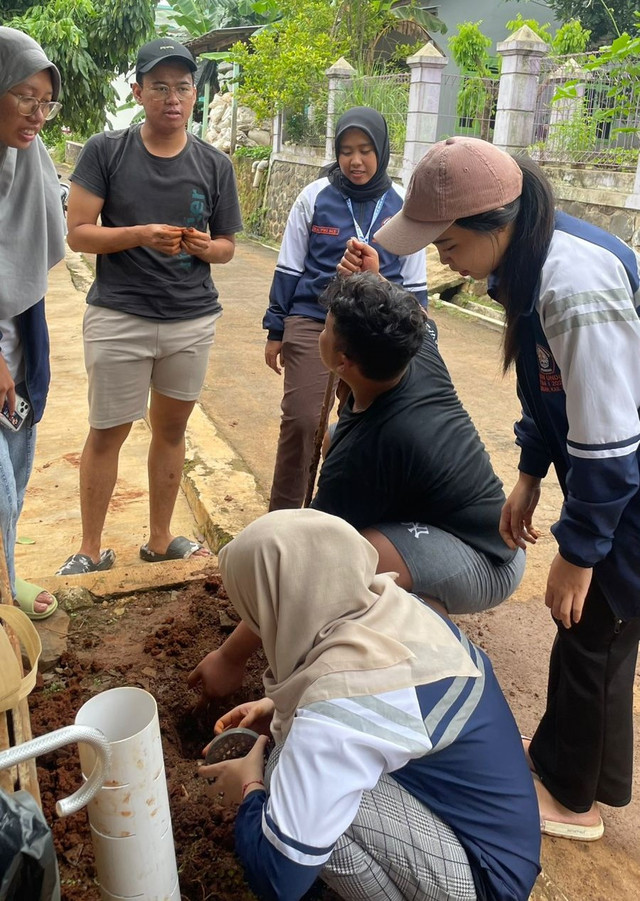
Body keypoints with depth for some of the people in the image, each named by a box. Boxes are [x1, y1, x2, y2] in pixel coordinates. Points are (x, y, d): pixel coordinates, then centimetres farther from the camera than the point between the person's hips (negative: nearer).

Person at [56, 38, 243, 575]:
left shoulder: (215, 166, 4)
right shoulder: (105, 152, -2)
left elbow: (226, 247, 10)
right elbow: (78, 233, -5)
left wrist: (204, 246, -13)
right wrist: (140, 235, -20)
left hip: (193, 320, 3)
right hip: (119, 318, -2)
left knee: (171, 429, 13)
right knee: (107, 432, 5)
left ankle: (159, 542, 30)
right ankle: (92, 550, 21)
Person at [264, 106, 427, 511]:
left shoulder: (403, 205, 4)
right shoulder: (315, 197, 0)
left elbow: (414, 282, 10)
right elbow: (289, 268, 5)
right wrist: (276, 331, 5)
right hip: (313, 323, -1)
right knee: (301, 420, -4)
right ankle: (283, 514, 13)